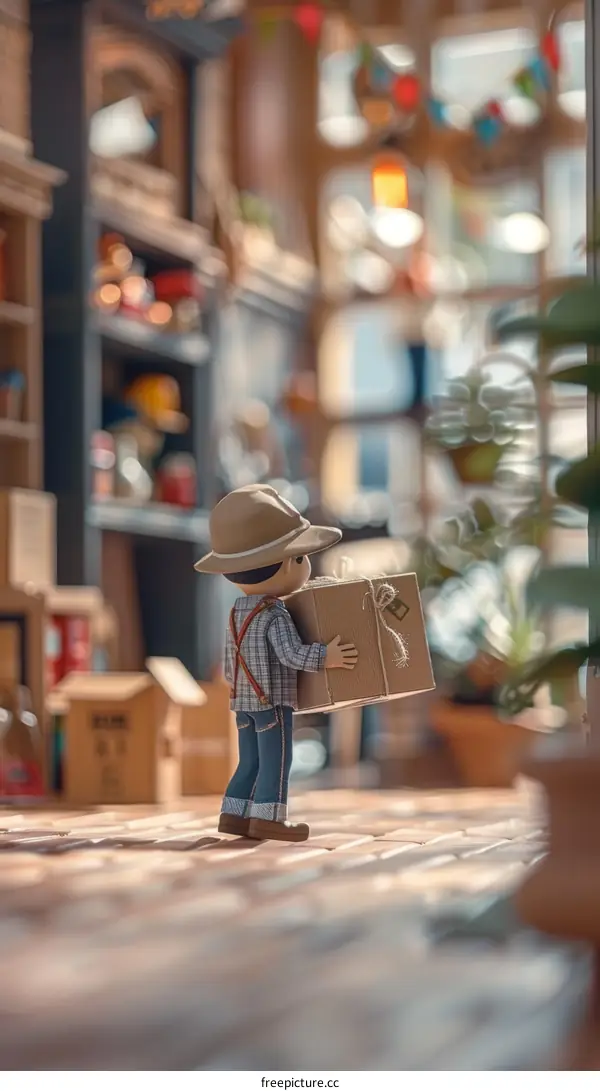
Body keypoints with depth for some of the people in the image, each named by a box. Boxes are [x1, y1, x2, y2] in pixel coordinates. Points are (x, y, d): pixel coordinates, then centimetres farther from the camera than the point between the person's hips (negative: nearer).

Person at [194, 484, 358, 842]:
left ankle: (234, 814, 14)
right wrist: (326, 657, -29)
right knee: (276, 759, -5)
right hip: (273, 700, -8)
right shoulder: (275, 614, -17)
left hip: (244, 701, 9)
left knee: (251, 761, 13)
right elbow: (292, 654, -27)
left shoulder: (237, 611, 9)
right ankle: (267, 817, -9)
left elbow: (230, 662, 16)